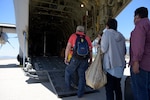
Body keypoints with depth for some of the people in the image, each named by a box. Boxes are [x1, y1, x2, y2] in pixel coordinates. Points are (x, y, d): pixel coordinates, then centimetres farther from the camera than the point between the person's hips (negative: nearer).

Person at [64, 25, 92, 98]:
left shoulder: (73, 36, 8)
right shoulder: (87, 38, 15)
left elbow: (68, 47, -1)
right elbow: (90, 50, 9)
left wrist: (66, 58, 3)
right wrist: (91, 60, 14)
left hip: (75, 58, -2)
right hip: (84, 59, 2)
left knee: (68, 71, 22)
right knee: (82, 76, 10)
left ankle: (68, 85, 34)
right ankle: (80, 93, 17)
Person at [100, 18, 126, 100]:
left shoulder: (107, 33, -7)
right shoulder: (121, 36, 8)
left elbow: (103, 49, -12)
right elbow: (124, 51, 11)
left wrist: (101, 40, 4)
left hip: (110, 65, -6)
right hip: (120, 65, 6)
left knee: (109, 88, 1)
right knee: (117, 86, 18)